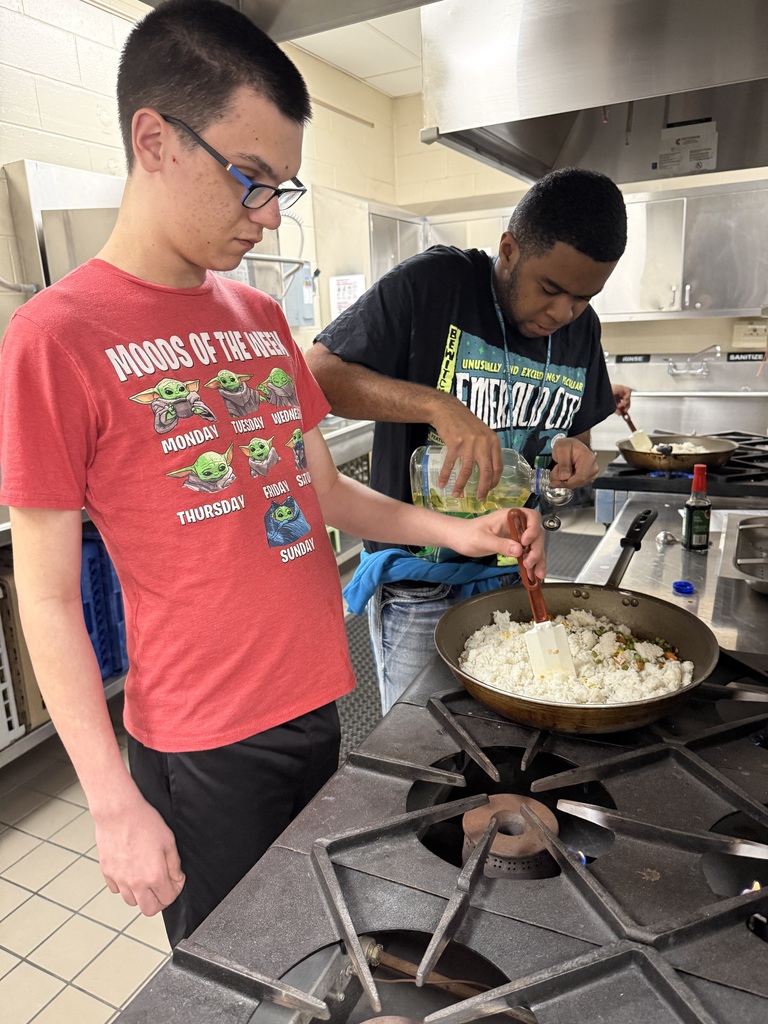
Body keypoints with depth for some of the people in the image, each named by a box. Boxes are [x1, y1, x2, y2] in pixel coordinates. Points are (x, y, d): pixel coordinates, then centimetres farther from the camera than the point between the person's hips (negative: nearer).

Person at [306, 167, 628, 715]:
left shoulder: (582, 327, 3)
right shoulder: (432, 283, -15)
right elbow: (318, 374, -19)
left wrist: (572, 447, -7)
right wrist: (435, 404, -32)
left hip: (507, 572, 5)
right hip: (416, 581, -5)